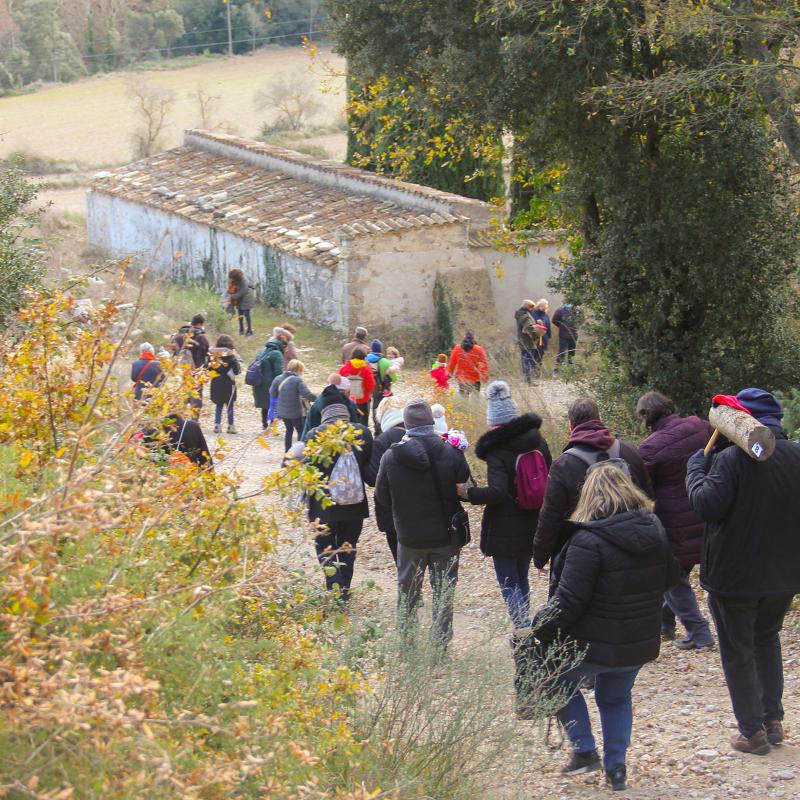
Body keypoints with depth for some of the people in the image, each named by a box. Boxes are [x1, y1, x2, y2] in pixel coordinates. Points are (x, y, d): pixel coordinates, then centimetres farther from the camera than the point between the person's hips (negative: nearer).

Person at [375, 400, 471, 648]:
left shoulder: (391, 456, -15)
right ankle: (441, 644, 17)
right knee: (443, 593, 13)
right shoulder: (452, 453, -16)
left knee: (408, 592, 18)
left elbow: (382, 496, -4)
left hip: (409, 536, 0)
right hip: (446, 535, 0)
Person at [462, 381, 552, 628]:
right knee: (521, 579, 20)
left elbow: (496, 492, -31)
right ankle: (525, 630, 26)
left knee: (508, 583, 1)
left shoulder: (496, 451, -20)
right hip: (532, 525, 7)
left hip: (505, 529, -7)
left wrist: (468, 493, -20)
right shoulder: (536, 439, 1)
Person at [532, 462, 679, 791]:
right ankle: (616, 768, 26)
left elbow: (568, 601, -23)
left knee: (561, 683, 24)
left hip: (595, 646, -6)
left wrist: (539, 628, -10)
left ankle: (584, 751, 17)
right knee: (616, 698, 29)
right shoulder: (654, 528, -2)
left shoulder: (589, 541, -23)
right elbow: (669, 578, 14)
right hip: (641, 644, 6)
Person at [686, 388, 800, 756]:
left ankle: (752, 731, 9)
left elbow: (707, 504, -23)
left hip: (735, 574, -6)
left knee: (738, 652, 7)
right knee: (767, 640, 25)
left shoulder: (732, 459, -20)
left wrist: (696, 468, -8)